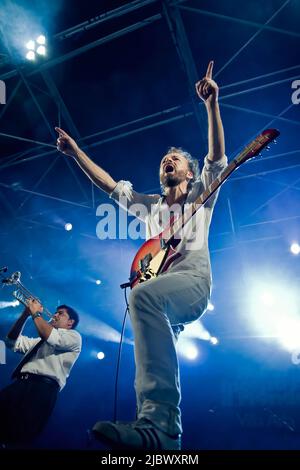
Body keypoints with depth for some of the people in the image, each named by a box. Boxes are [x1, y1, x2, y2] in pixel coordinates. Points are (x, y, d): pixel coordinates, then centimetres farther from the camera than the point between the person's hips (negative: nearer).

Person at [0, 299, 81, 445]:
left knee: (17, 436, -25)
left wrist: (35, 313, 4)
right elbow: (12, 342, 29)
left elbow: (50, 337, -9)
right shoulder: (41, 340, 34)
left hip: (43, 386, -6)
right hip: (21, 383, 6)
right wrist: (26, 314, 18)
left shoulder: (73, 336, 12)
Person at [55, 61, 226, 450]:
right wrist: (75, 151, 15)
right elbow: (110, 185, 21)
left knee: (144, 295, -37)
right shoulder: (150, 205, 27)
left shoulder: (201, 195, 17)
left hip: (193, 281, -6)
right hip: (159, 291, 7)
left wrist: (211, 104, -9)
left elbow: (217, 156, 1)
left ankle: (158, 424, -44)